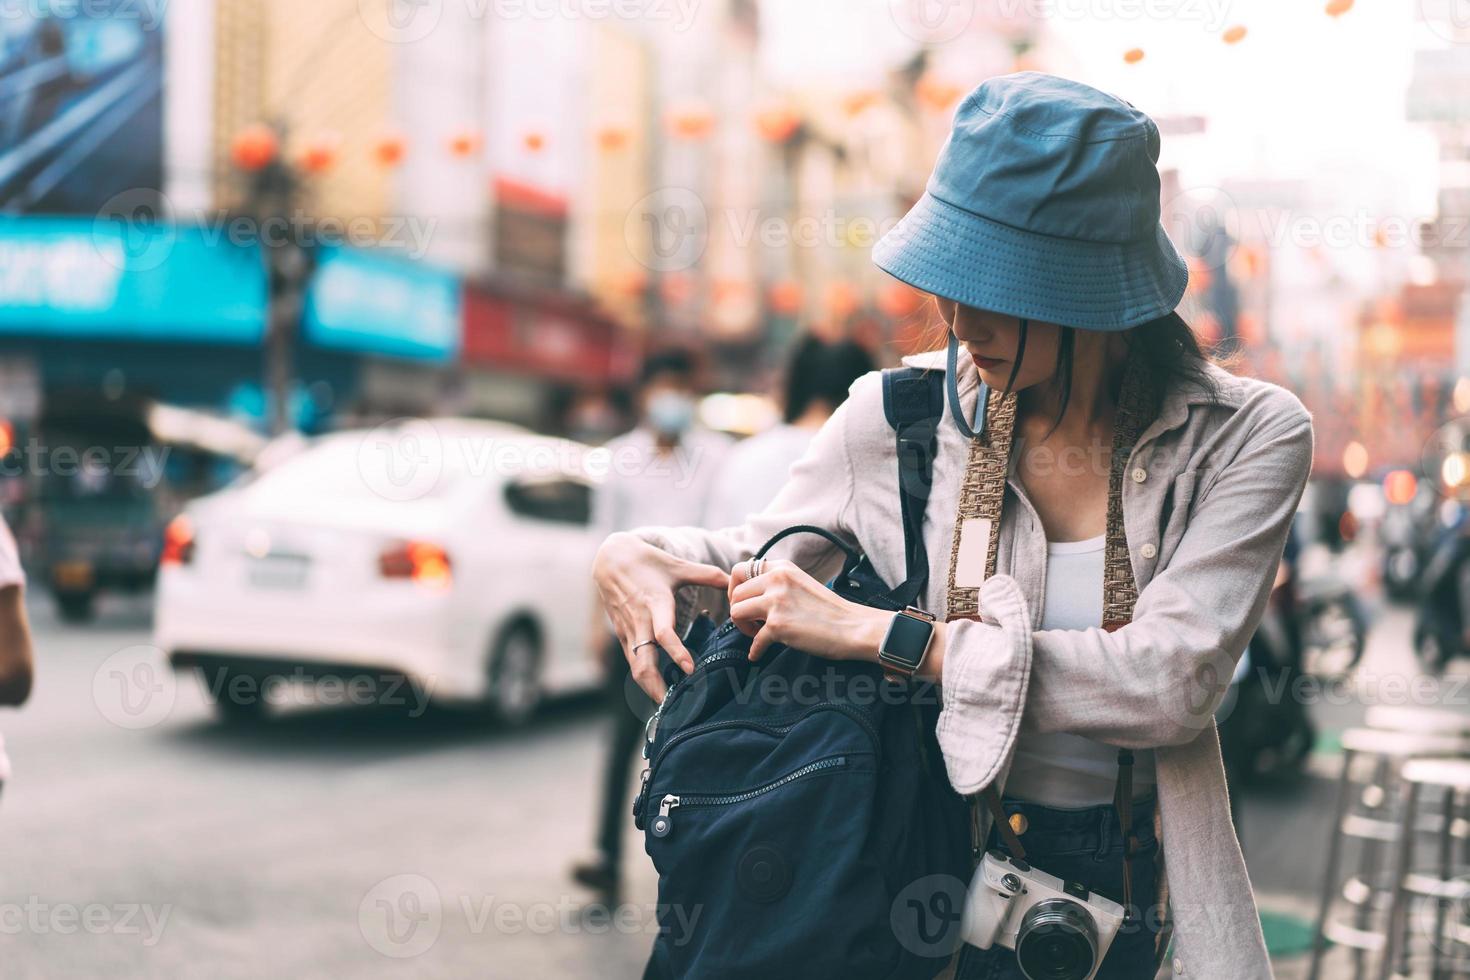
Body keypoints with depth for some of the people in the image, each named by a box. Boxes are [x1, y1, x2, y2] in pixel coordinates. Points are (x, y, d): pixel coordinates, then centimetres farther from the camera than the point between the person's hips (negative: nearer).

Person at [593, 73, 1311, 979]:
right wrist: (634, 556, -15)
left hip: (1132, 897, -1)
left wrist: (876, 634, -26)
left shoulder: (1247, 437, -13)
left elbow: (1167, 680, -25)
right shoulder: (904, 414, -8)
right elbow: (753, 560, 8)